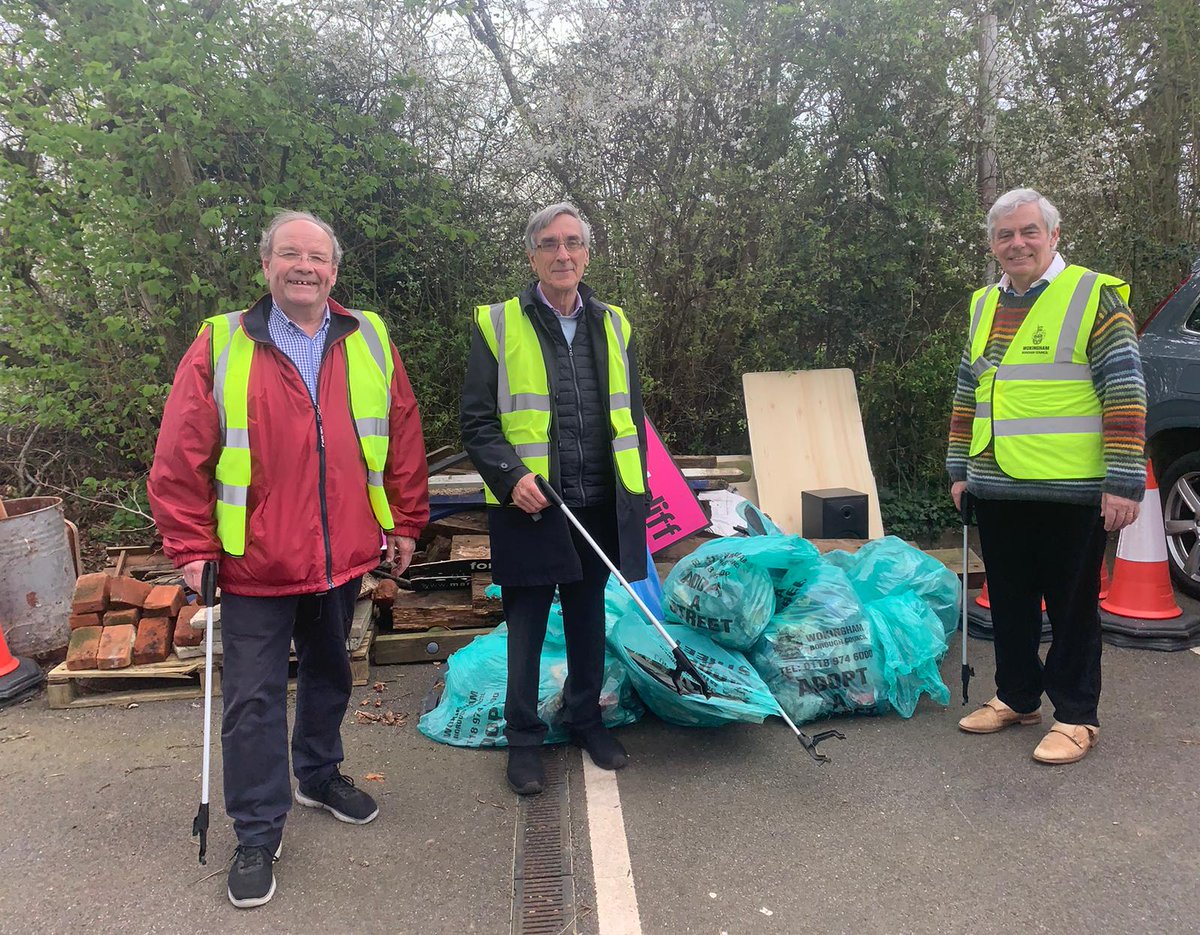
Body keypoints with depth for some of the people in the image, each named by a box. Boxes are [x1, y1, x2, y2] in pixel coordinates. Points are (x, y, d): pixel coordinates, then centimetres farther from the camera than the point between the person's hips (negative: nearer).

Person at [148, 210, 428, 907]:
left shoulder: (370, 341, 2)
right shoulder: (221, 346, -6)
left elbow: (403, 437, 6)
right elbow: (181, 457, -5)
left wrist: (405, 523, 6)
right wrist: (192, 548, -6)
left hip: (345, 557, 3)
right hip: (256, 563, -3)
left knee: (329, 674, 21)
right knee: (255, 699, 4)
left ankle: (319, 774, 43)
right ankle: (258, 833, 20)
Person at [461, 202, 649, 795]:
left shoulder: (613, 325, 10)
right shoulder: (497, 325, -2)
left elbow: (631, 417, 15)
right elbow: (477, 423, -4)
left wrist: (635, 497, 9)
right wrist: (510, 475, -19)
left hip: (599, 506, 4)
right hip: (529, 506, -3)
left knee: (588, 619, 17)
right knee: (526, 627, 8)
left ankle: (584, 717, 37)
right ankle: (523, 739, 24)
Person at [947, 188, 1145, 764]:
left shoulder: (1093, 296, -5)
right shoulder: (984, 306, 13)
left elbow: (1125, 393, -10)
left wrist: (1124, 481, -14)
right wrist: (959, 469, 15)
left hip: (1070, 491, -6)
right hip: (996, 489, 6)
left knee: (1072, 605, 5)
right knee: (1010, 602, 15)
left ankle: (1076, 716, 19)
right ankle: (1017, 697, 31)